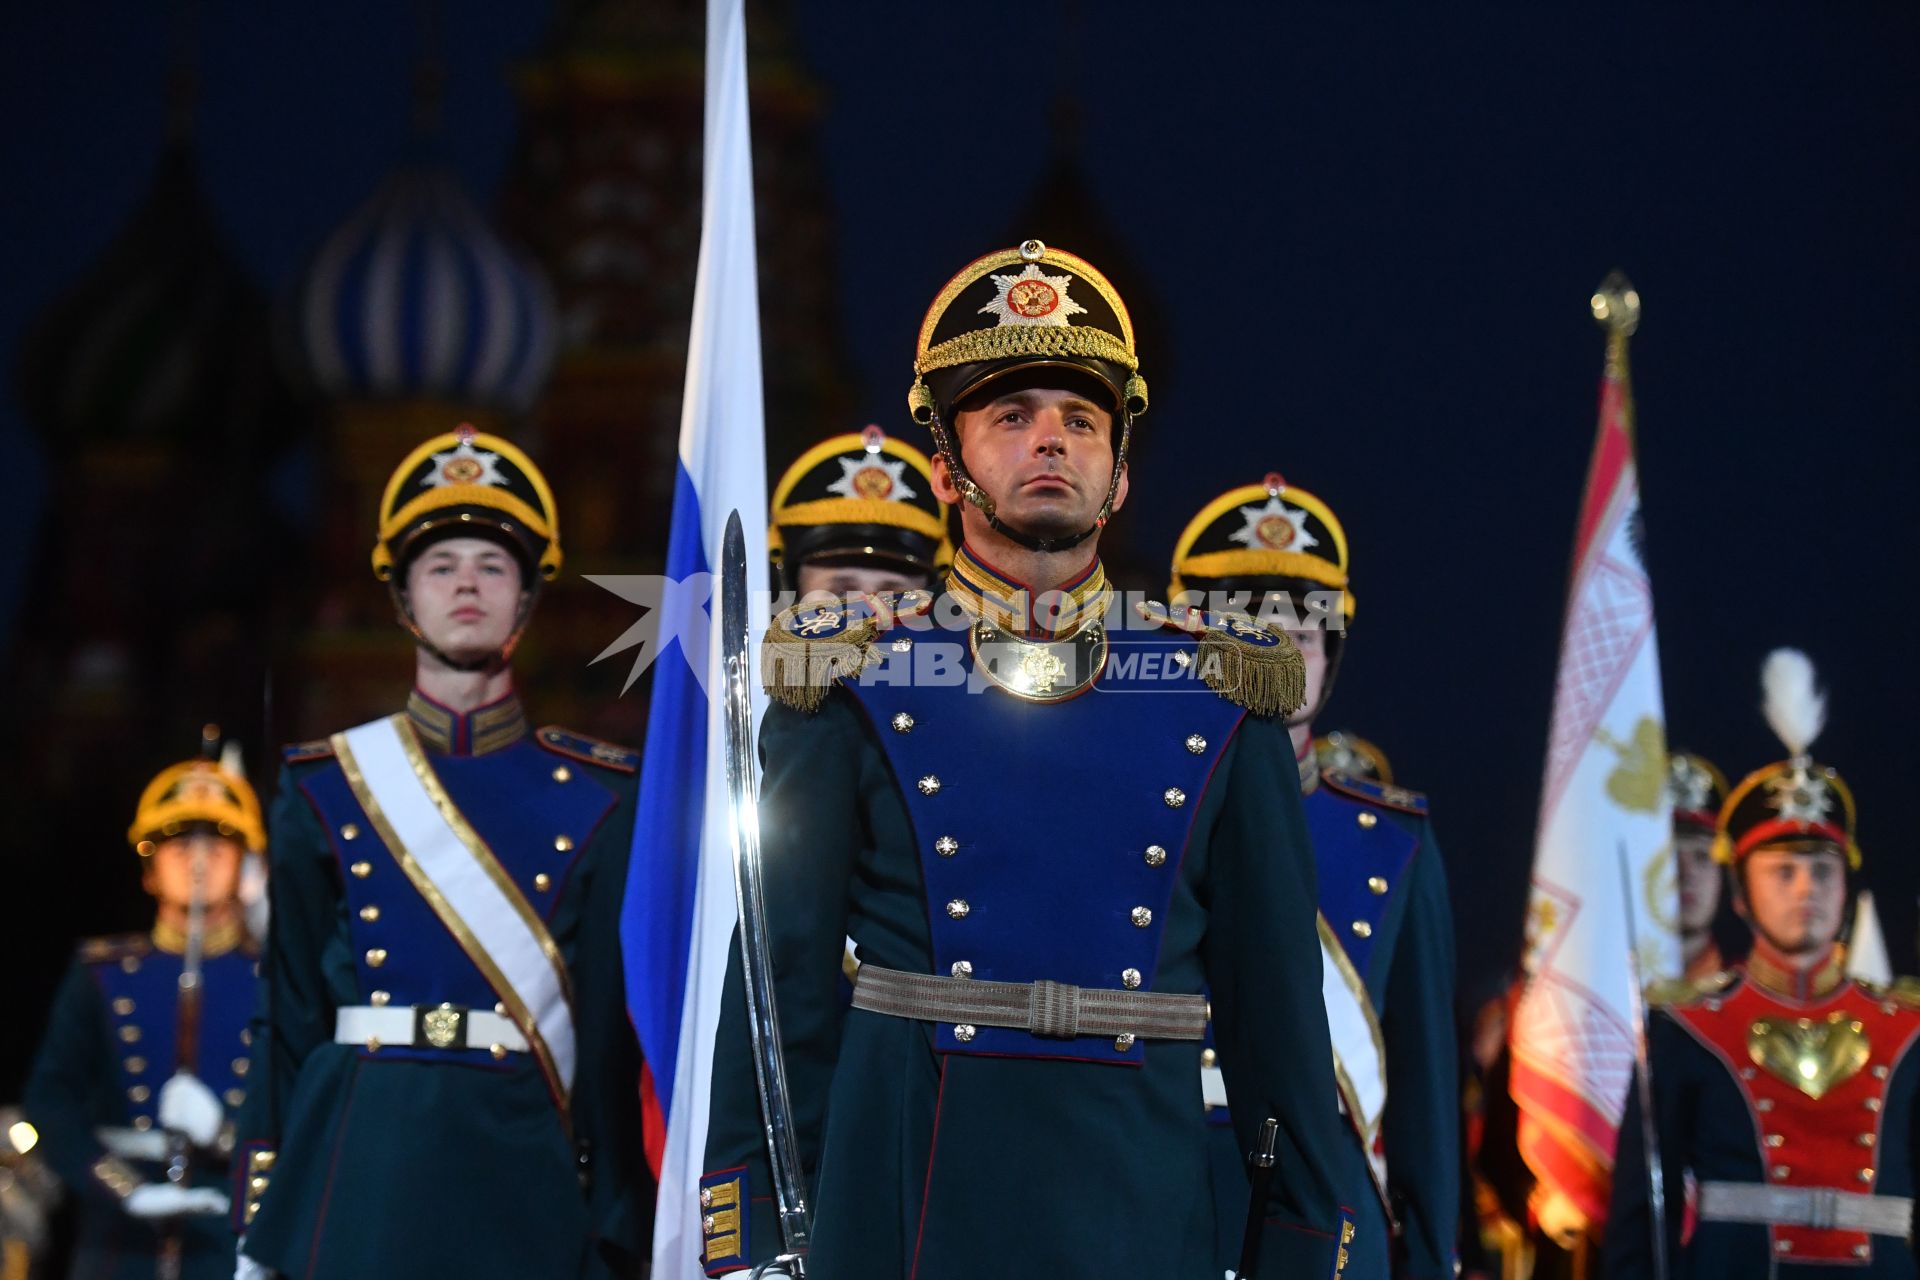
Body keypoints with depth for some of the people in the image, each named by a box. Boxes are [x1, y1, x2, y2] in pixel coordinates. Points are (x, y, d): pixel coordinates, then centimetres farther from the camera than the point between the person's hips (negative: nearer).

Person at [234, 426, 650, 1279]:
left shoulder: (598, 798, 7)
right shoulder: (326, 789, 9)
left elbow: (613, 1026, 5)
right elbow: (288, 1020, 9)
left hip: (523, 1171, 0)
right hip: (361, 1168, 0)